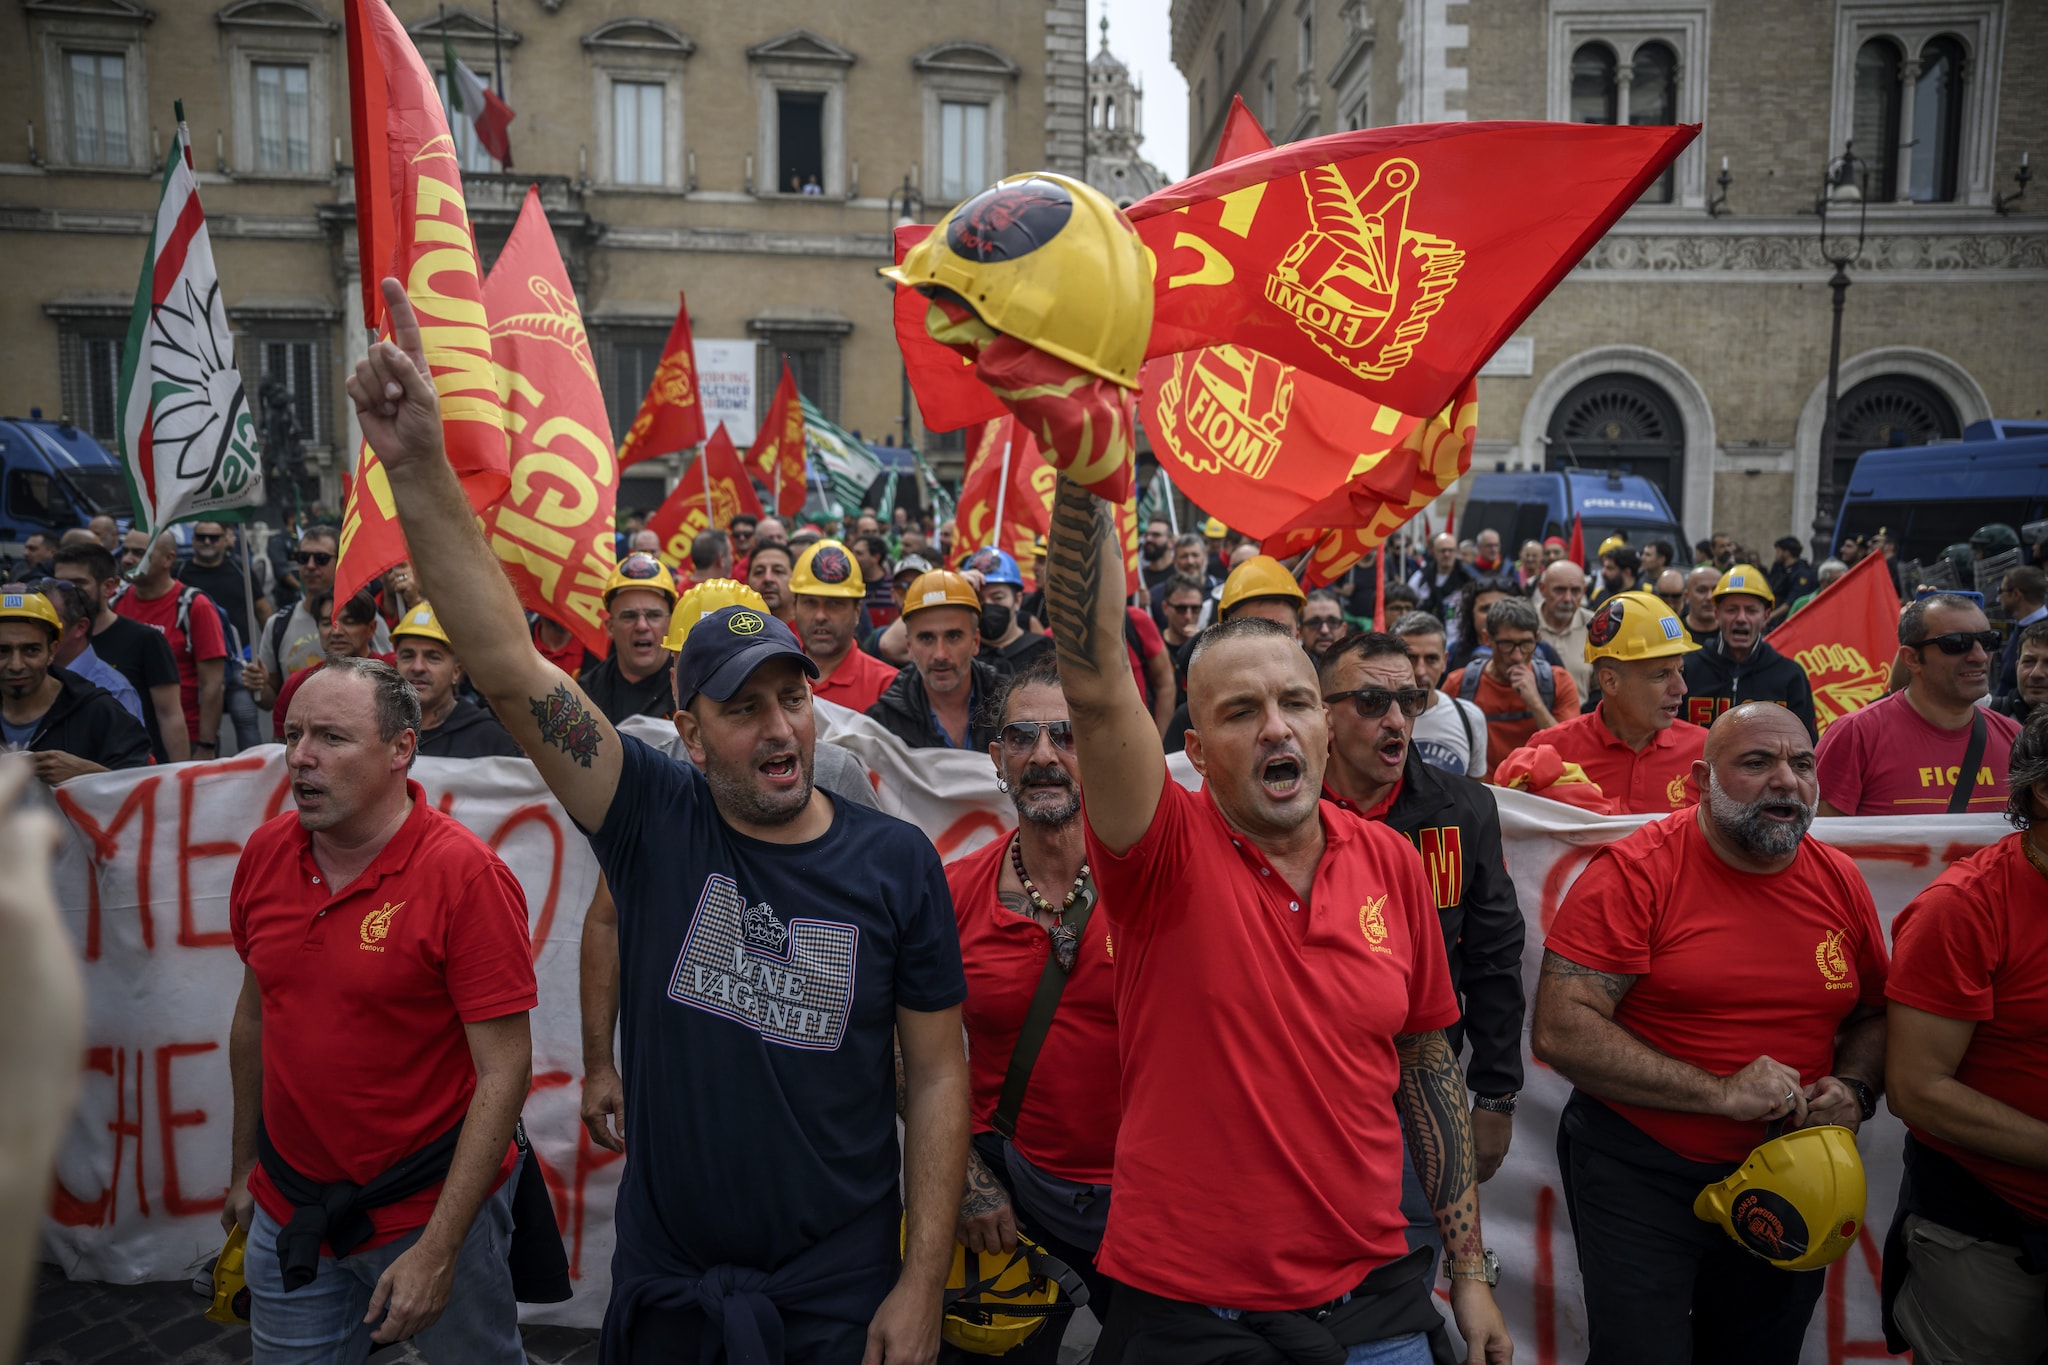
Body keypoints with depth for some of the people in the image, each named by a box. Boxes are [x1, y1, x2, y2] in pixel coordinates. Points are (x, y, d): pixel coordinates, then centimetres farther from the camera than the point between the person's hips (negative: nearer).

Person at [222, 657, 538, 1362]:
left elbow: (505, 1070, -21)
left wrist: (438, 1251, -21)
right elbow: (255, 1013, 12)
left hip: (431, 1211, -4)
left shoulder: (466, 876, -21)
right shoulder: (265, 853, -2)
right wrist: (245, 1166, 17)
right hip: (287, 1211, 5)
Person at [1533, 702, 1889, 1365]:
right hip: (1638, 1171, -5)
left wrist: (1853, 1090, -5)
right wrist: (1719, 1092, -23)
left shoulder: (1840, 882, 2)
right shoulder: (1634, 872, -16)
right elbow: (1559, 1031, -21)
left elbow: (1874, 1017, 16)